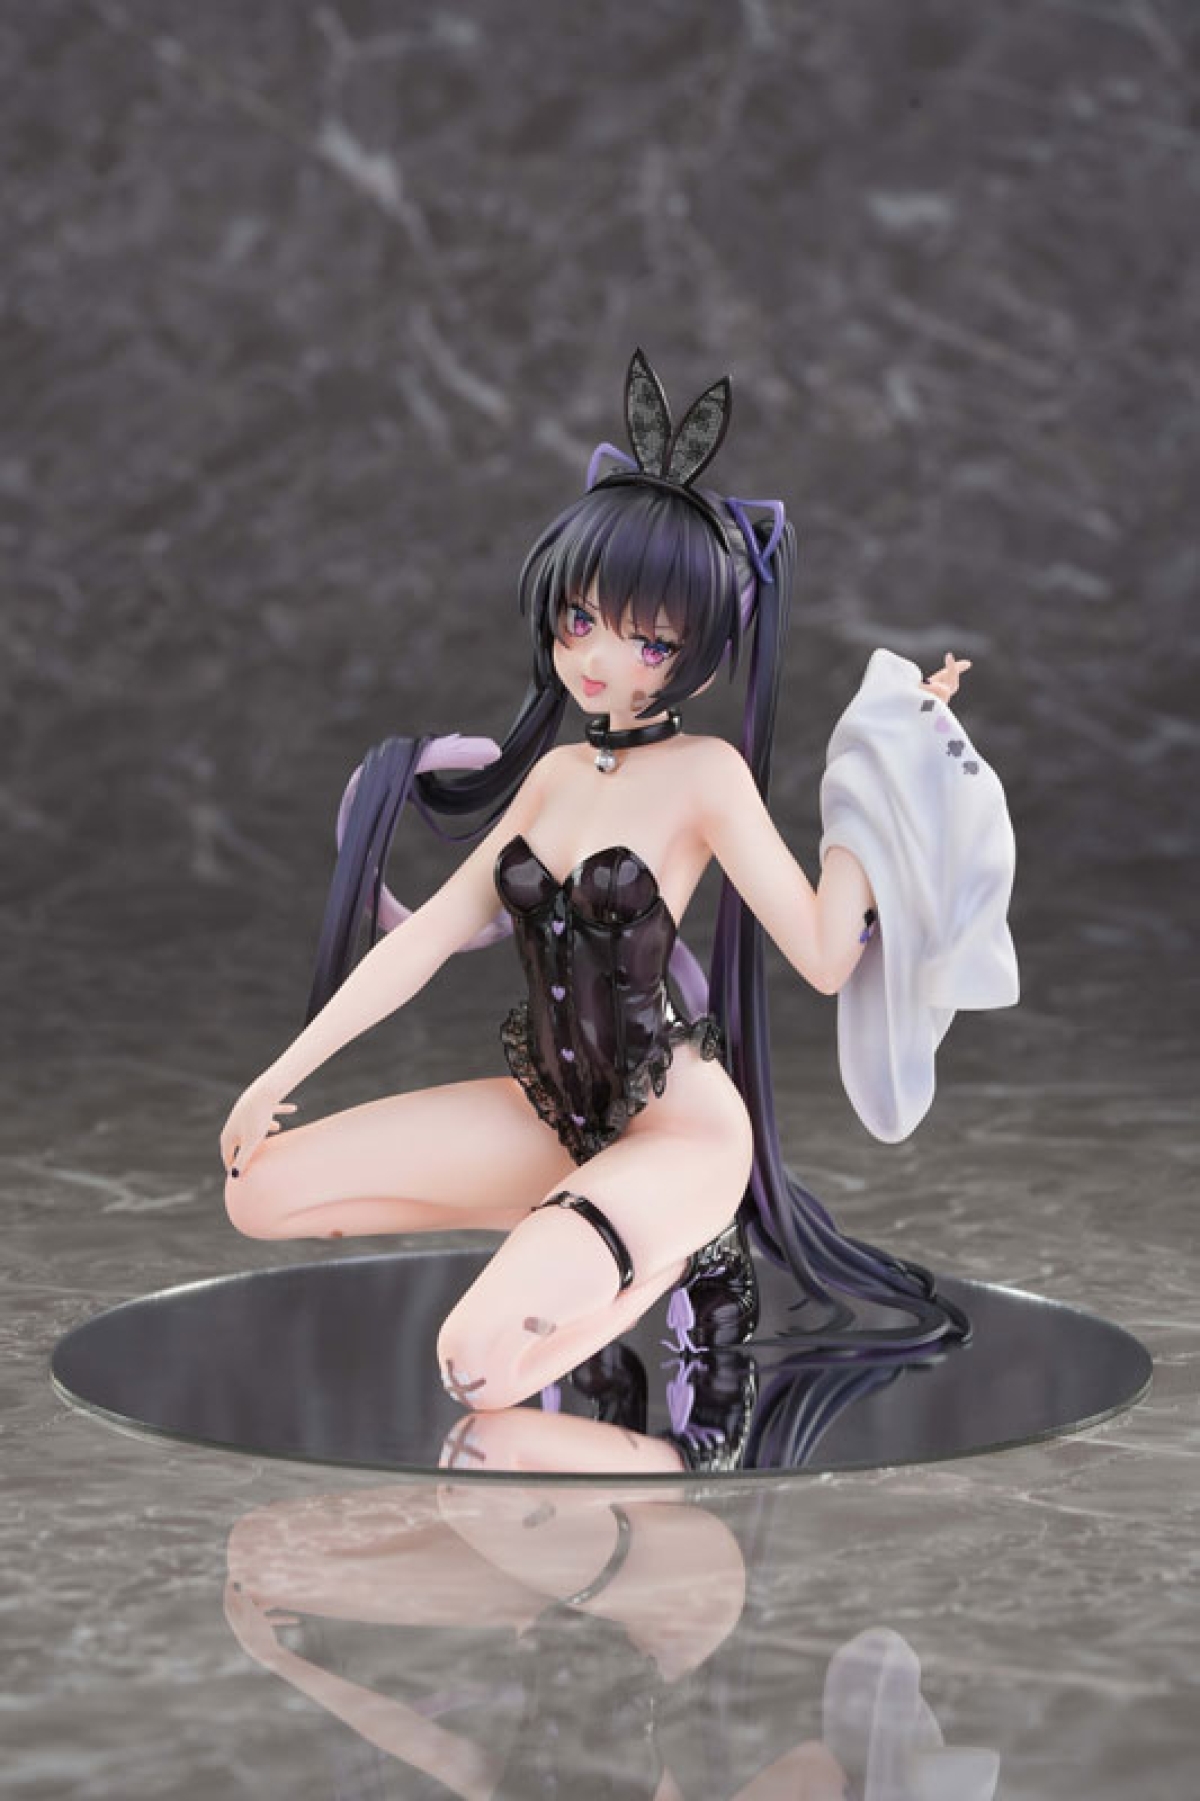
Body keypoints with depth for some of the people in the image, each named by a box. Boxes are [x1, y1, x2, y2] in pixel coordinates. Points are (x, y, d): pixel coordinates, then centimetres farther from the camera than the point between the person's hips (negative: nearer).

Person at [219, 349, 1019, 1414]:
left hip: (677, 1125, -7)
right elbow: (432, 931, 10)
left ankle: (665, 1246, 1)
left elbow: (826, 956, -18)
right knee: (262, 1192, 1)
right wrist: (286, 1071, 10)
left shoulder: (705, 772, -12)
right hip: (555, 1109, 7)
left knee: (482, 1362, -30)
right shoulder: (556, 770, 7)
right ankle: (576, 1219, 6)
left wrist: (878, 763, -21)